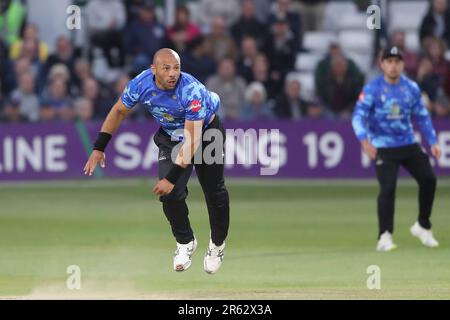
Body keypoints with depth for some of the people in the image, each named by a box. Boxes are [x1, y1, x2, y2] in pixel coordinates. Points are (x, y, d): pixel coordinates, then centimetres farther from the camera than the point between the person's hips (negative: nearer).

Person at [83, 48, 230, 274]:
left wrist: (171, 177, -43)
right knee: (170, 194, -13)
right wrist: (99, 148, -10)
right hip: (170, 136, 3)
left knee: (214, 193, 5)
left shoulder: (191, 91, -38)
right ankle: (185, 242, 12)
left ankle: (217, 244, 31)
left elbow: (192, 140, -39)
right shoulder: (141, 84, -25)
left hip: (206, 132, -3)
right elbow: (119, 111, -6)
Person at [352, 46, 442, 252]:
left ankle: (423, 226, 15)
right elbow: (359, 116, -18)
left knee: (428, 179, -4)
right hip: (383, 148, -5)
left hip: (409, 145, 5)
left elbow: (422, 117, 12)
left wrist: (432, 142, 3)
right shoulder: (372, 89, -11)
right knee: (388, 188, -17)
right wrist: (365, 140, -35)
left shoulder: (412, 88, 3)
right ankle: (385, 237, -11)